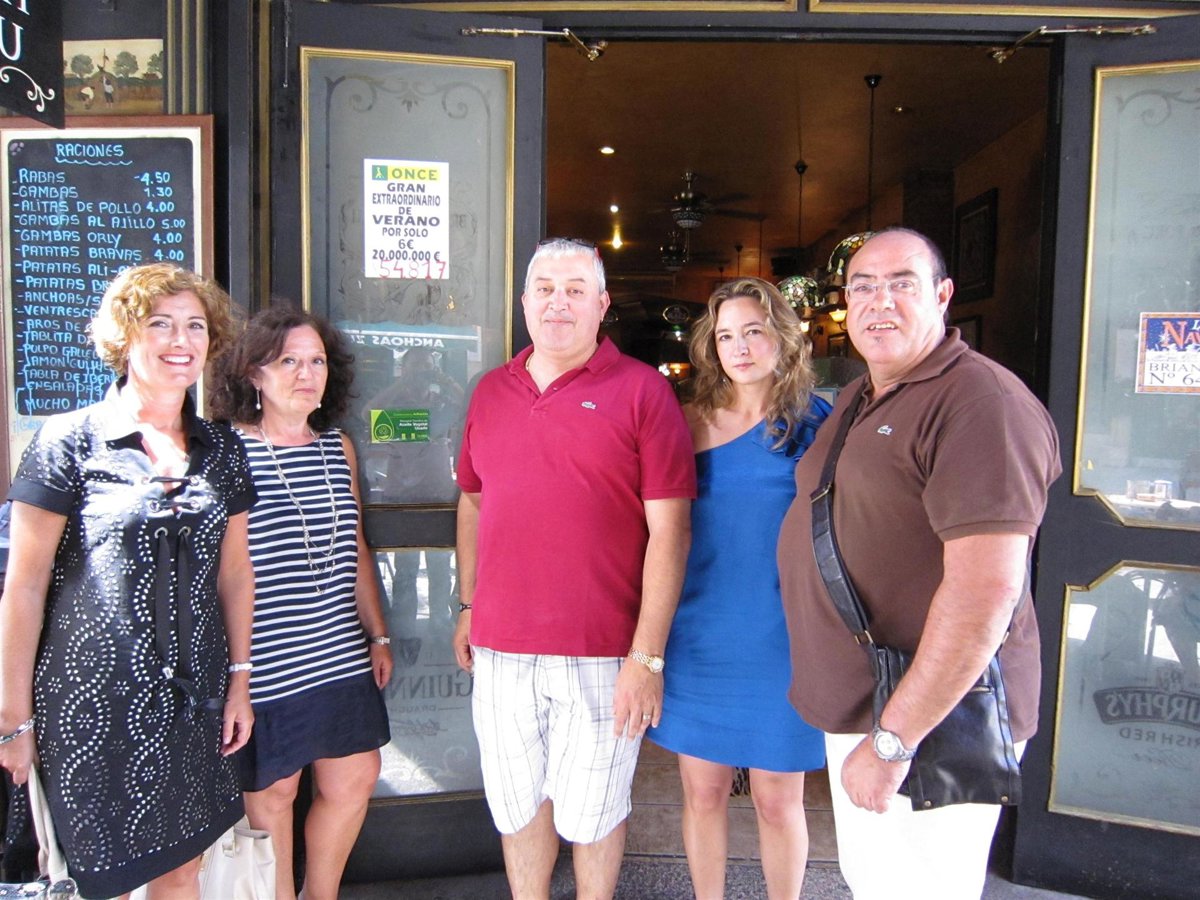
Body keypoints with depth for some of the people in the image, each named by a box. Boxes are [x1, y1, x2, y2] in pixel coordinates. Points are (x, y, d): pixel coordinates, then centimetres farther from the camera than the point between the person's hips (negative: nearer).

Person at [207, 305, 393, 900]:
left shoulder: (339, 448, 8)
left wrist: (377, 634, 16)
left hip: (341, 657, 6)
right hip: (264, 665, -6)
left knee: (354, 780, 14)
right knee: (271, 793, 9)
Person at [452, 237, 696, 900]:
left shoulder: (641, 390, -6)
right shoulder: (491, 391, 9)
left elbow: (669, 529, -10)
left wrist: (647, 655, -13)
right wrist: (468, 608, 14)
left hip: (601, 652, -4)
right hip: (500, 648, 4)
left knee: (592, 812, 13)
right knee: (518, 805, 18)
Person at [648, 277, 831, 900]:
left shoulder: (815, 422, -3)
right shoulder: (691, 421, 2)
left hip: (783, 638, -2)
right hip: (698, 634, 2)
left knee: (778, 801, 12)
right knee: (702, 792, 14)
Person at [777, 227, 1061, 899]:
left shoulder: (982, 402, -19)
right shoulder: (856, 400, 11)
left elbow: (986, 588, -26)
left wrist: (893, 738, -24)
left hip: (932, 718, -9)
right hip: (855, 707, 9)